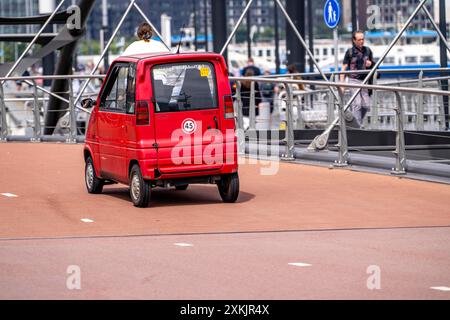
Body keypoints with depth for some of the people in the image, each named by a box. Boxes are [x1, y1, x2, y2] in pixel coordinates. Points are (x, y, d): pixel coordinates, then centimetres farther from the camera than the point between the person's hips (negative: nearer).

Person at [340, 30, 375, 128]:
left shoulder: (367, 50, 8)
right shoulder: (350, 52, -4)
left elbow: (372, 64, 22)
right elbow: (344, 68, -3)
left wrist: (370, 64, -4)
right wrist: (342, 84, -10)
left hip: (364, 81, 5)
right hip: (354, 80, -5)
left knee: (366, 105, 1)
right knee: (357, 103, -14)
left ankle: (359, 122, 21)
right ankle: (358, 126, -12)